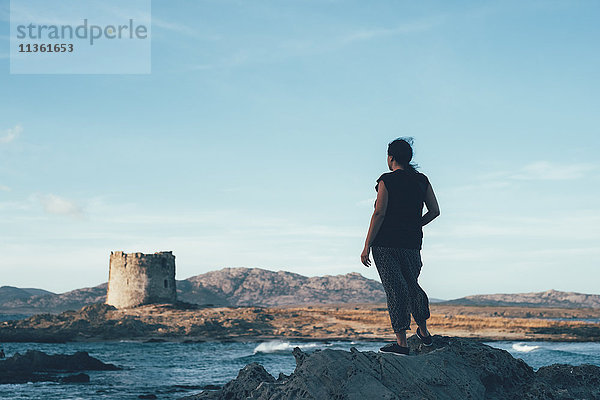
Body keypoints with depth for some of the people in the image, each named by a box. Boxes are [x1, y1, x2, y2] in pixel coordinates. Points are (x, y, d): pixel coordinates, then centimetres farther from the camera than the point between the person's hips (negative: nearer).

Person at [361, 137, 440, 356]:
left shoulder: (387, 180, -8)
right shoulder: (422, 180, 7)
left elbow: (379, 213, -13)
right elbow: (434, 211, 6)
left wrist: (367, 246, -11)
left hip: (386, 243, -5)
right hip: (412, 243, 5)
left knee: (395, 289, -5)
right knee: (412, 285, 22)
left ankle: (402, 342, -6)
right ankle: (424, 332, 30)